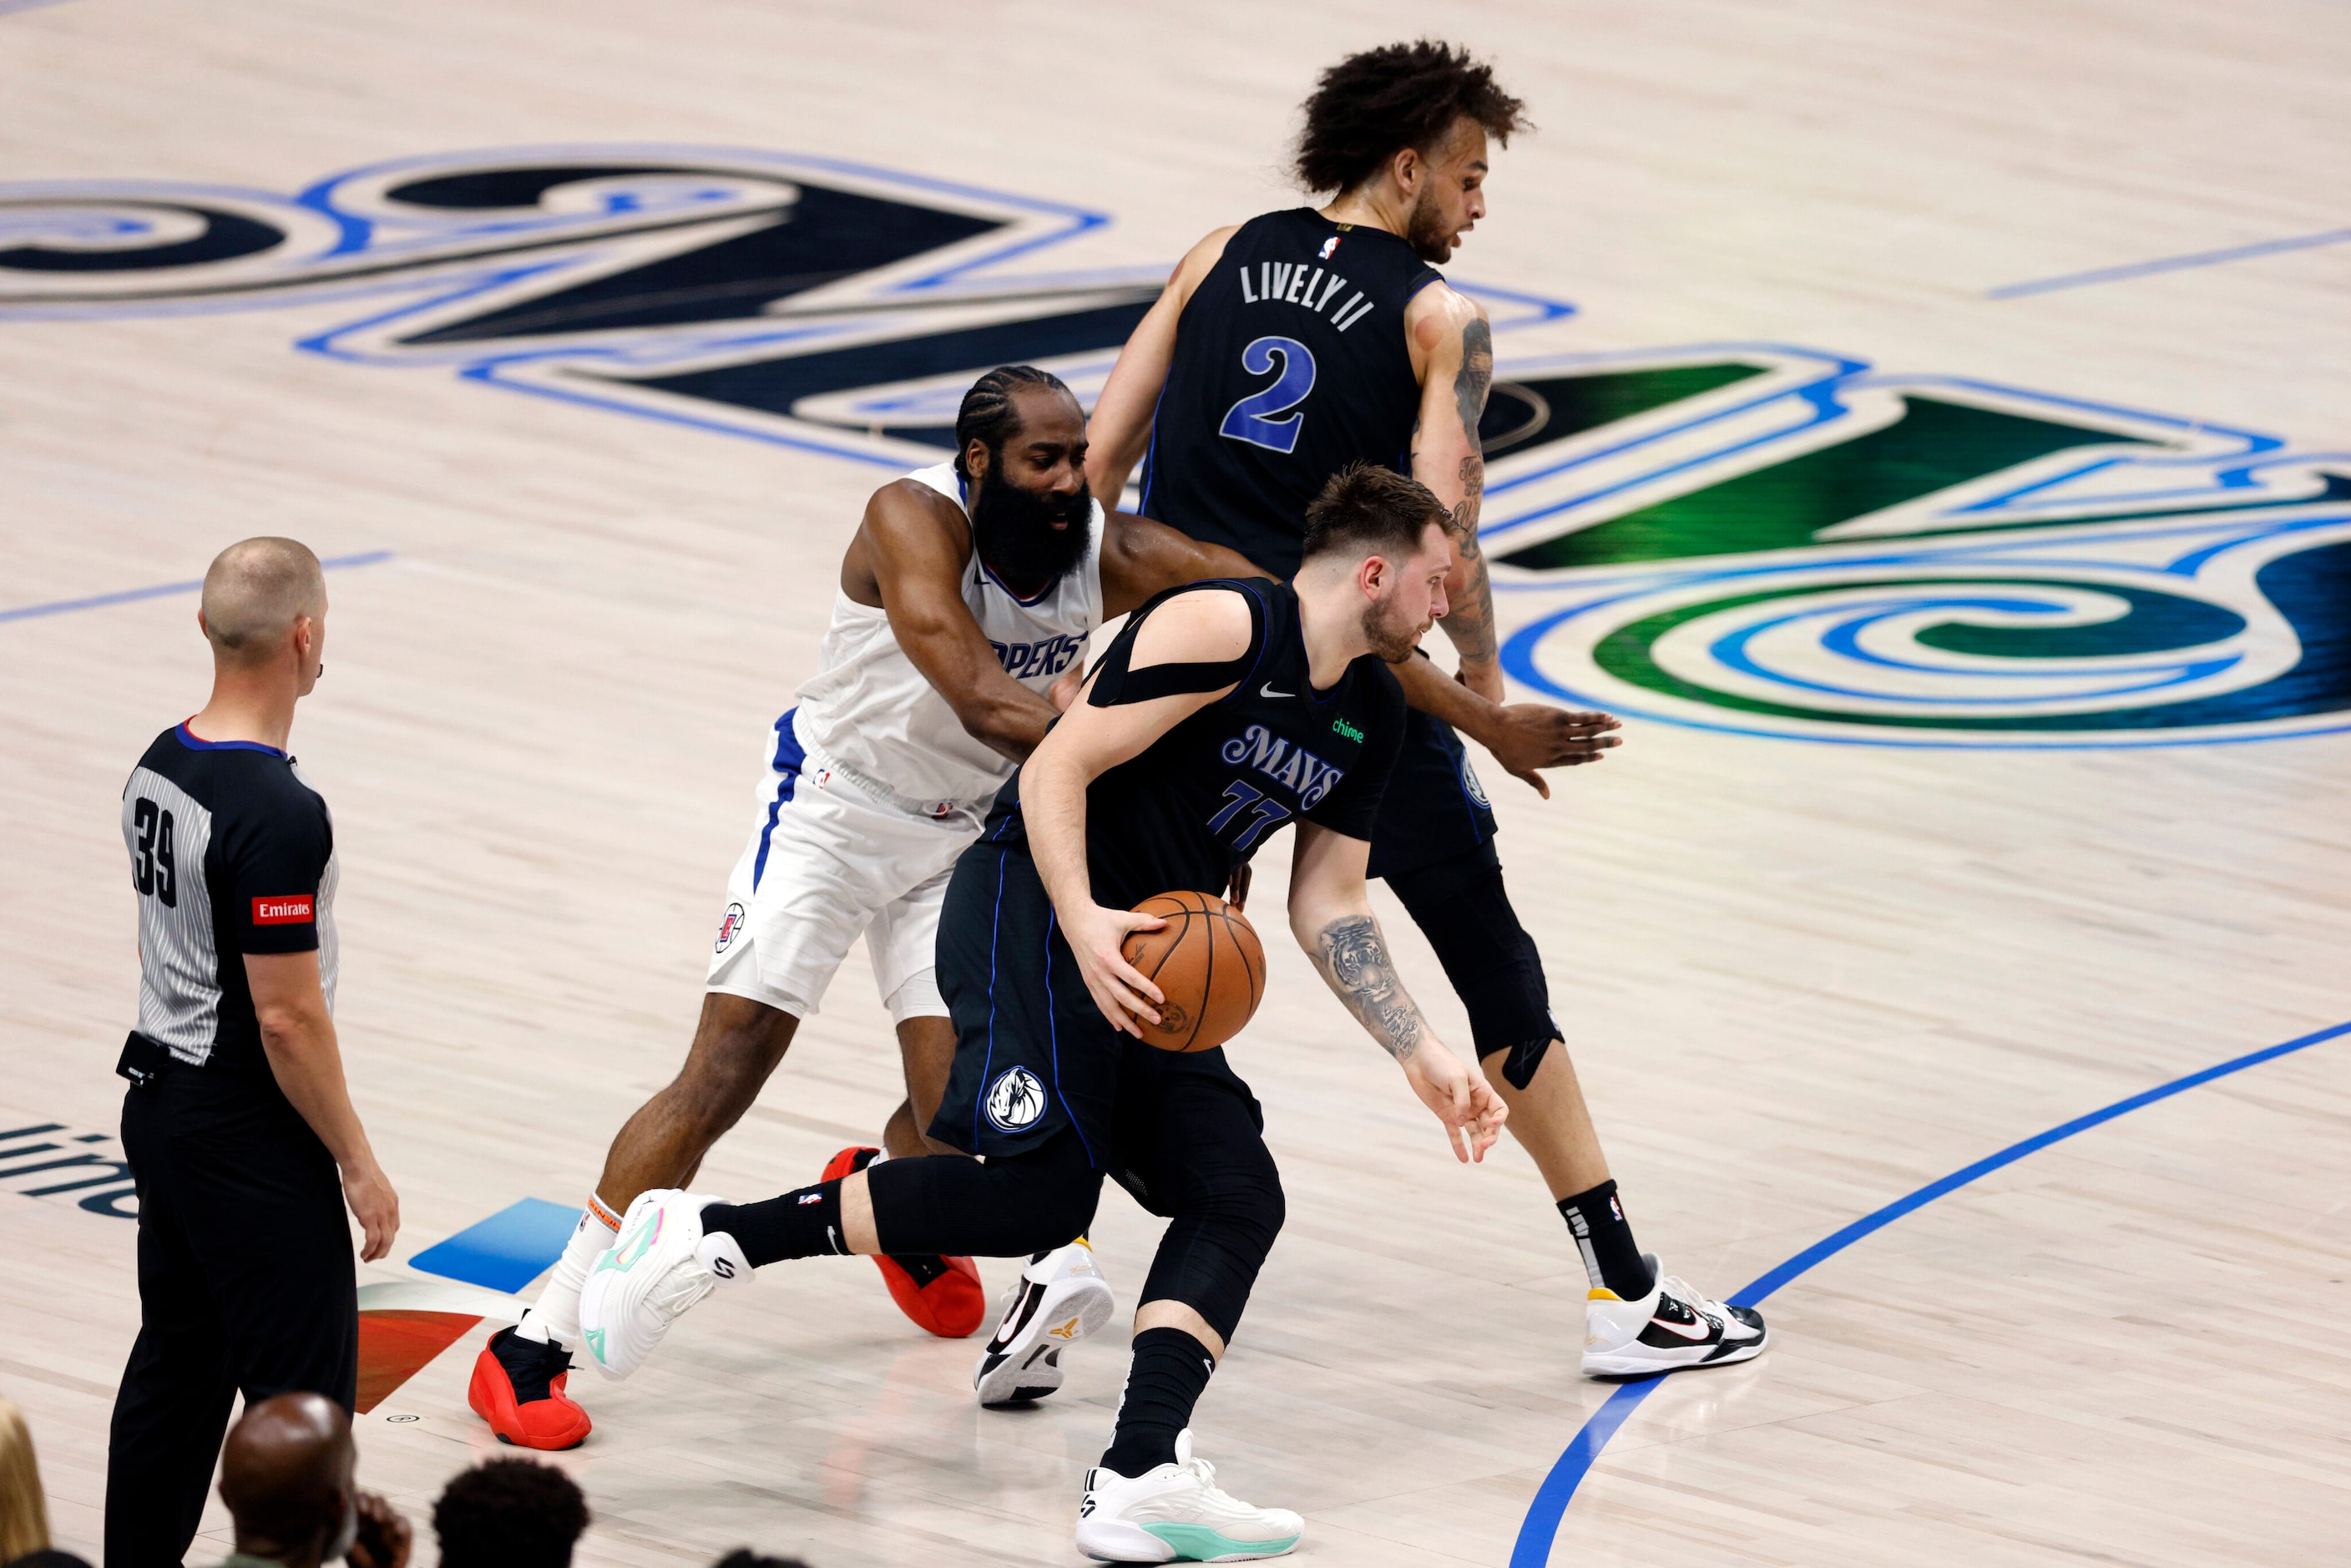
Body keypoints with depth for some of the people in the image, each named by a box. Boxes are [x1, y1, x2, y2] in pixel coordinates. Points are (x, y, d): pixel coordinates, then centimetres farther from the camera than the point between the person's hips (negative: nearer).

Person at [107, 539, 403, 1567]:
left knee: (174, 1364, 17)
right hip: (251, 1136, -9)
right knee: (302, 1393, -3)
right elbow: (288, 1018, -22)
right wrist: (357, 1163, -13)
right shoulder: (279, 815, -25)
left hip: (158, 1105, 9)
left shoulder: (158, 765, 4)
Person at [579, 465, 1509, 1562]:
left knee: (1238, 1199, -6)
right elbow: (1056, 770, -16)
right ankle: (708, 1237, -16)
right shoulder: (1224, 628, -13)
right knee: (1038, 1189, -24)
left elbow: (1327, 908, 21)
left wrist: (1419, 1053, 14)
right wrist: (1084, 921, -29)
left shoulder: (1370, 717, 14)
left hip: (1145, 970, 9)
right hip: (1037, 907, -9)